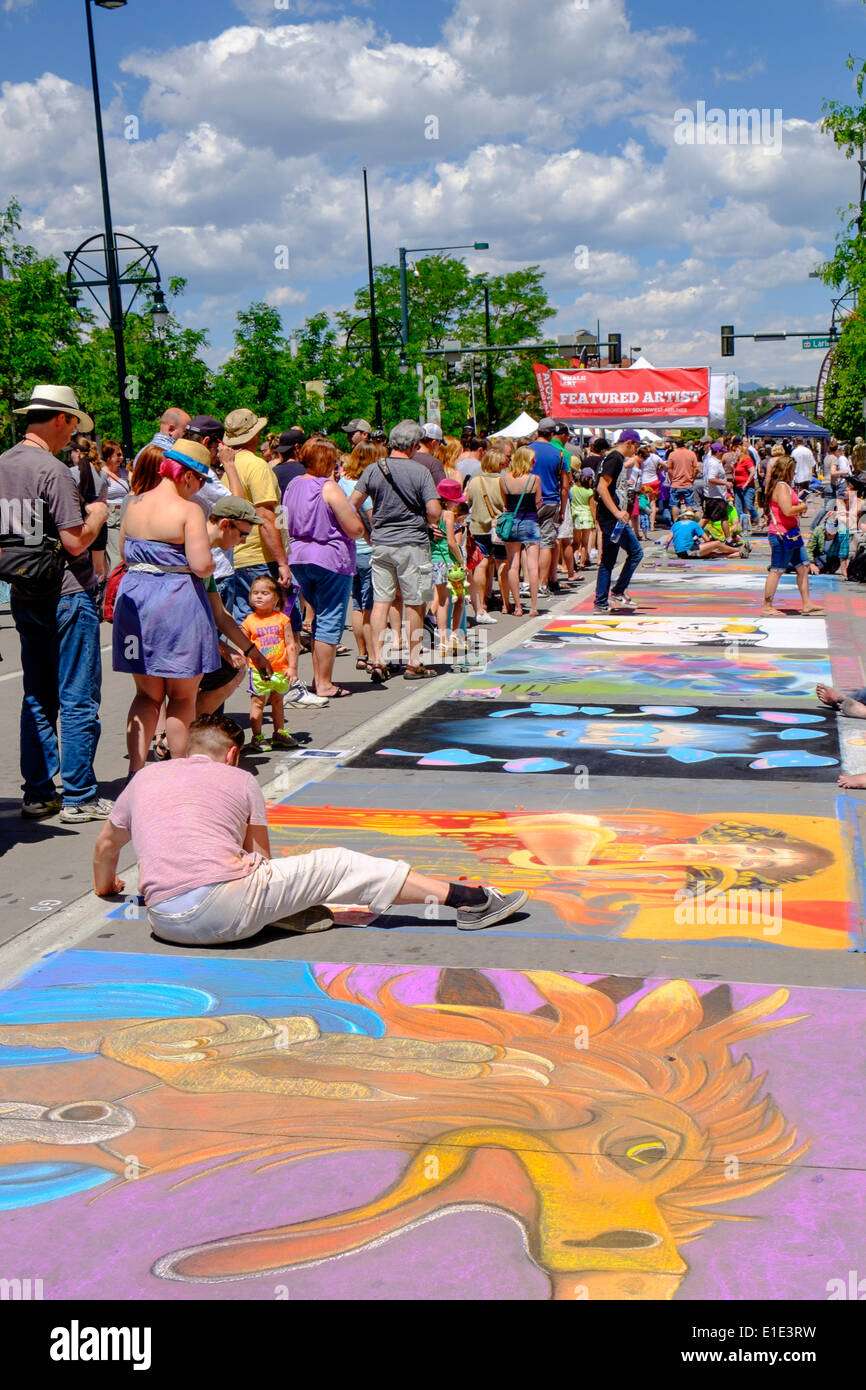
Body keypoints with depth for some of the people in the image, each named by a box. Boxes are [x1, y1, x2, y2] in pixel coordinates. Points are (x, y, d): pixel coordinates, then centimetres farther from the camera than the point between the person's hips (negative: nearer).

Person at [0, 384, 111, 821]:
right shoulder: (53, 470, -16)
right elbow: (76, 542, -18)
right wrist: (96, 516, -1)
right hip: (66, 595, -8)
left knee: (37, 699, 14)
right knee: (78, 701, -1)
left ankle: (37, 794, 18)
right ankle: (79, 798, 3)